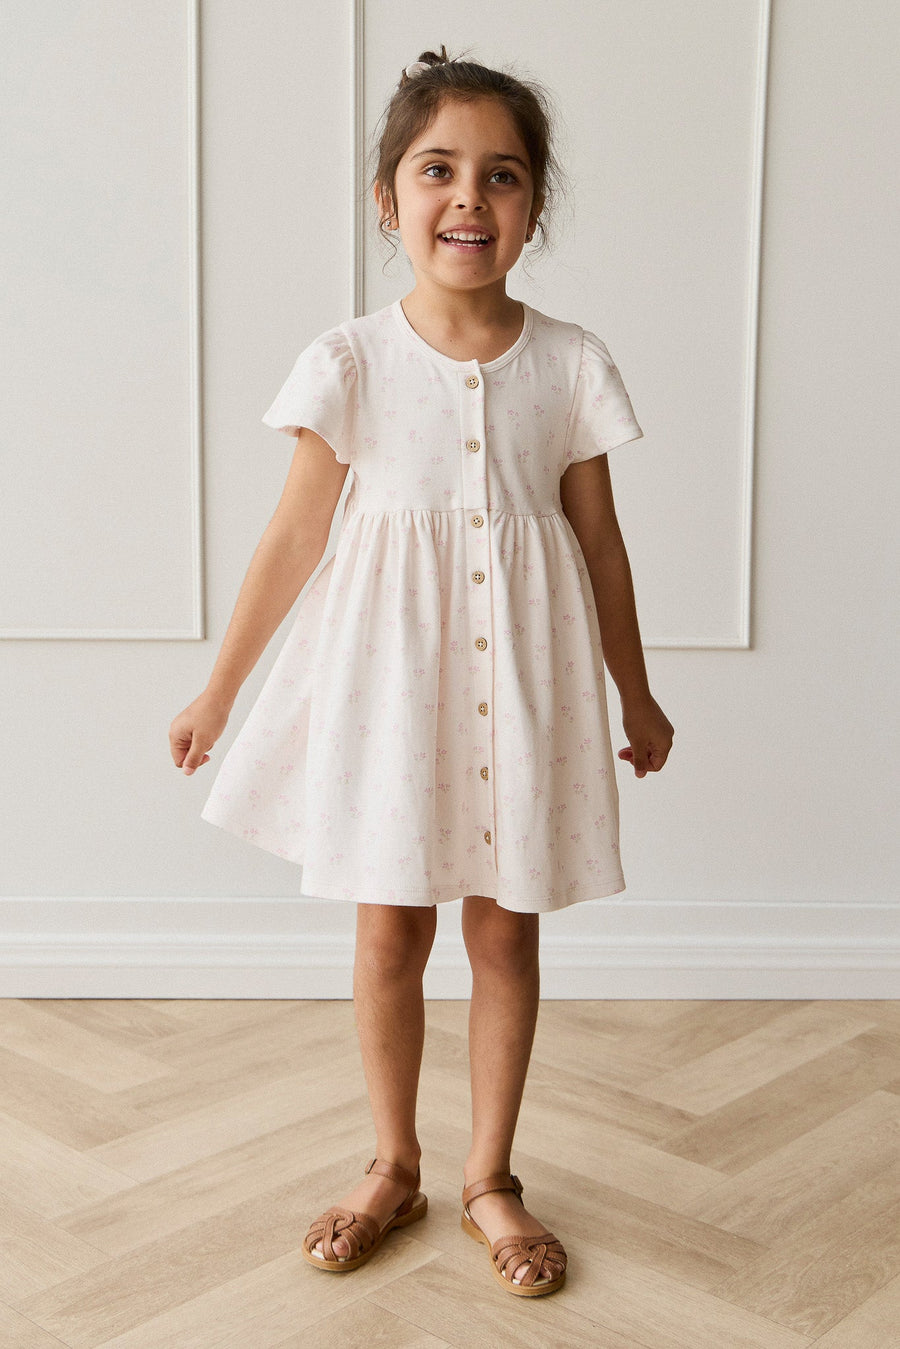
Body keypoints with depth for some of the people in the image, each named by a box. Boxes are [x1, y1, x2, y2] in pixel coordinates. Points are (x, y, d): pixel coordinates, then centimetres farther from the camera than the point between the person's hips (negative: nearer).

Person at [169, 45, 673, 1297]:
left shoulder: (570, 363, -2)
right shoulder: (351, 361, -5)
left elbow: (600, 541, 5)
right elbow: (296, 533, 0)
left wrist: (637, 697, 12)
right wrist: (219, 690, 3)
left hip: (521, 676, 1)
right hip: (388, 672, 0)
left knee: (505, 931, 10)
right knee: (390, 930, 10)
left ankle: (491, 1176, 30)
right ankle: (394, 1167, 33)